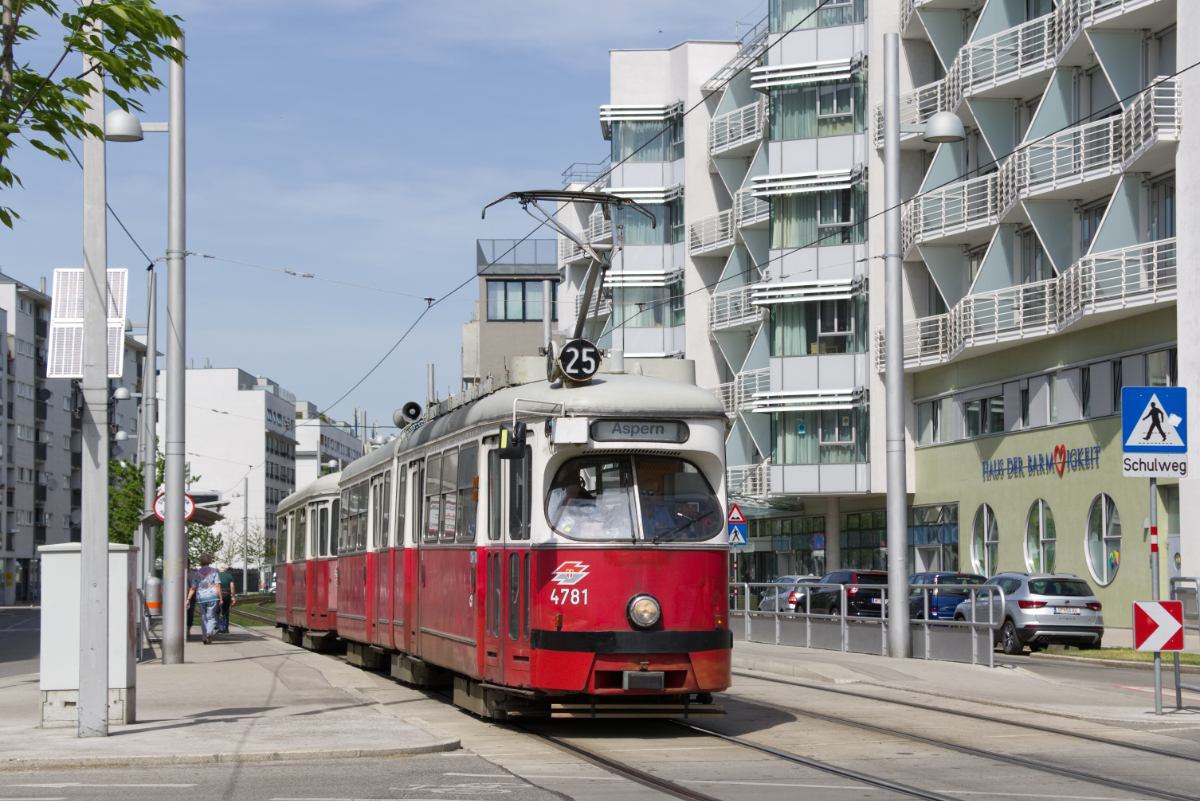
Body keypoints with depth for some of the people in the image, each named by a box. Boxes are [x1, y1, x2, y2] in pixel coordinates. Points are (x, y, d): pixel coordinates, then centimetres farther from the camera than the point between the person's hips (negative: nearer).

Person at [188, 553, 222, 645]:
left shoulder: (197, 573, 7)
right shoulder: (214, 571, 1)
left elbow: (193, 588, 2)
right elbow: (217, 586, -7)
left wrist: (188, 599, 2)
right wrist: (220, 598, -5)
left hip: (200, 598, 2)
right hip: (212, 597, -2)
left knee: (204, 618, 12)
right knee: (211, 617, 2)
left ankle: (205, 639, 10)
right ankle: (209, 633, -25)